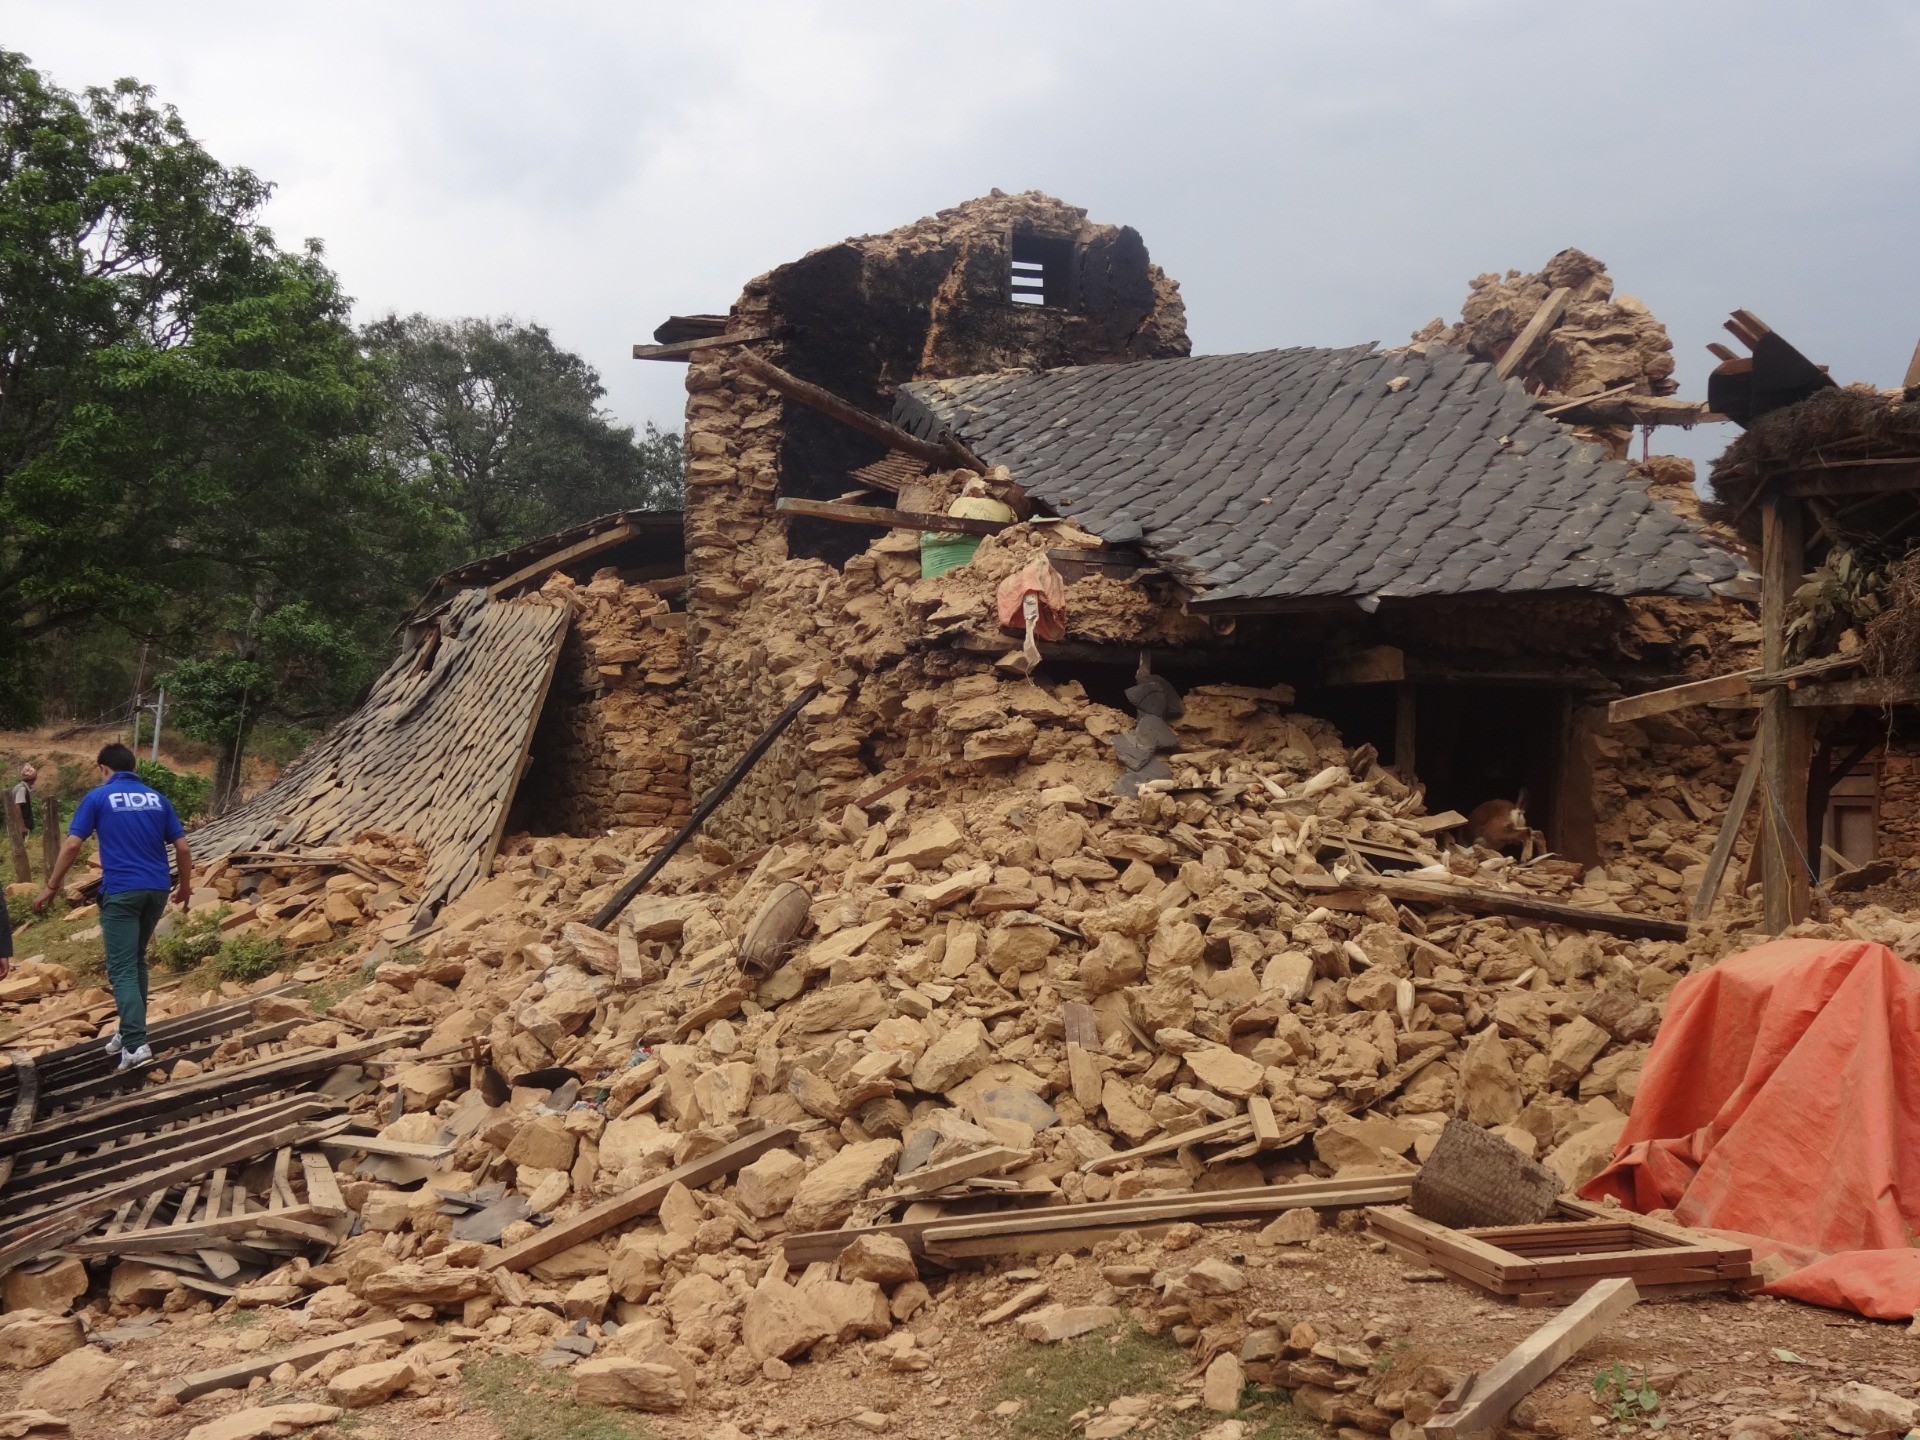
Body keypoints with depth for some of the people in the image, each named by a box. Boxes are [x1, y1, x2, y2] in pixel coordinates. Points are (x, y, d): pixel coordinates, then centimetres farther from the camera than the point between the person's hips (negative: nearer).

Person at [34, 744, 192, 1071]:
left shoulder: (98, 797, 0)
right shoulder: (156, 798, 12)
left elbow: (72, 845, -5)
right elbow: (182, 847, 10)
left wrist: (51, 886, 4)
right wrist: (185, 884, 23)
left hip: (120, 891, -5)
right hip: (157, 890, 5)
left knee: (122, 969, -5)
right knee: (137, 960, 21)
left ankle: (136, 1044, -17)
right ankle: (130, 1029, 26)